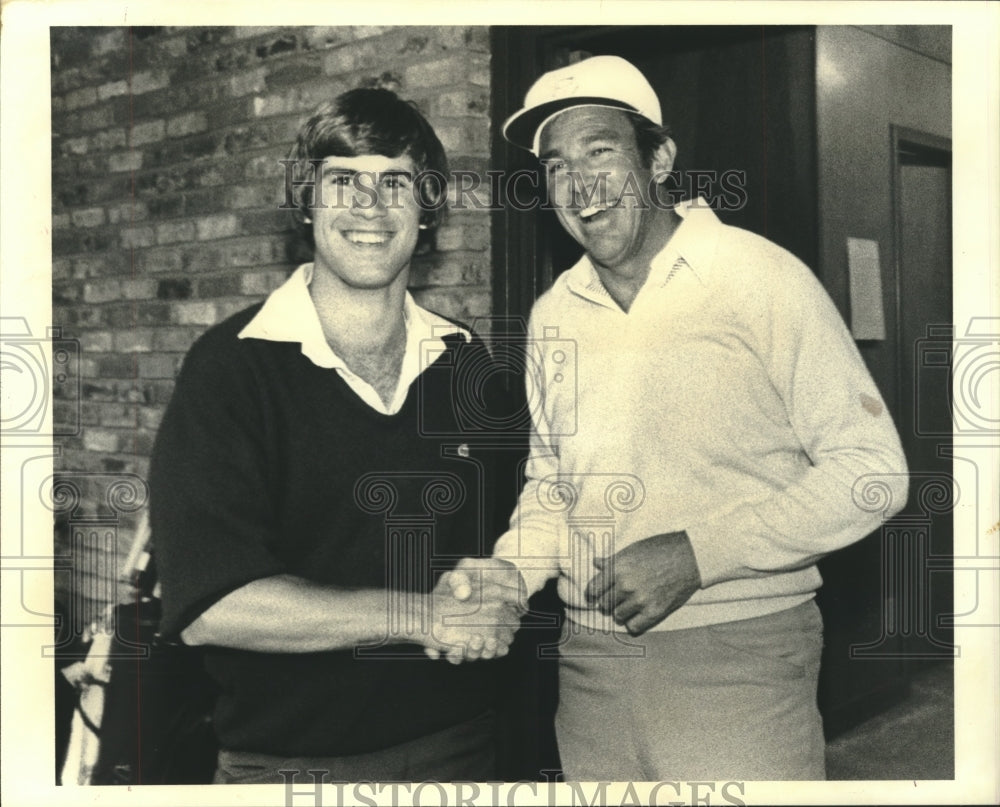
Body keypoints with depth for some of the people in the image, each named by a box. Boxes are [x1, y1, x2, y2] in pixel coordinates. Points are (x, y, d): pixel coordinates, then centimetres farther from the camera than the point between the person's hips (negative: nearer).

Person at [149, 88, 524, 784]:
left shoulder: (465, 362, 1)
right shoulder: (231, 366, -13)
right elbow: (209, 607, -21)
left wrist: (498, 600, -13)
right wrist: (421, 614, -22)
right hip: (287, 761, -3)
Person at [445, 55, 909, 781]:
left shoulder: (762, 278, -9)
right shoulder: (551, 316, 7)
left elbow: (871, 468, -10)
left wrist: (695, 554, -17)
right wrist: (508, 572, -1)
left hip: (740, 656, -4)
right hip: (591, 663, 5)